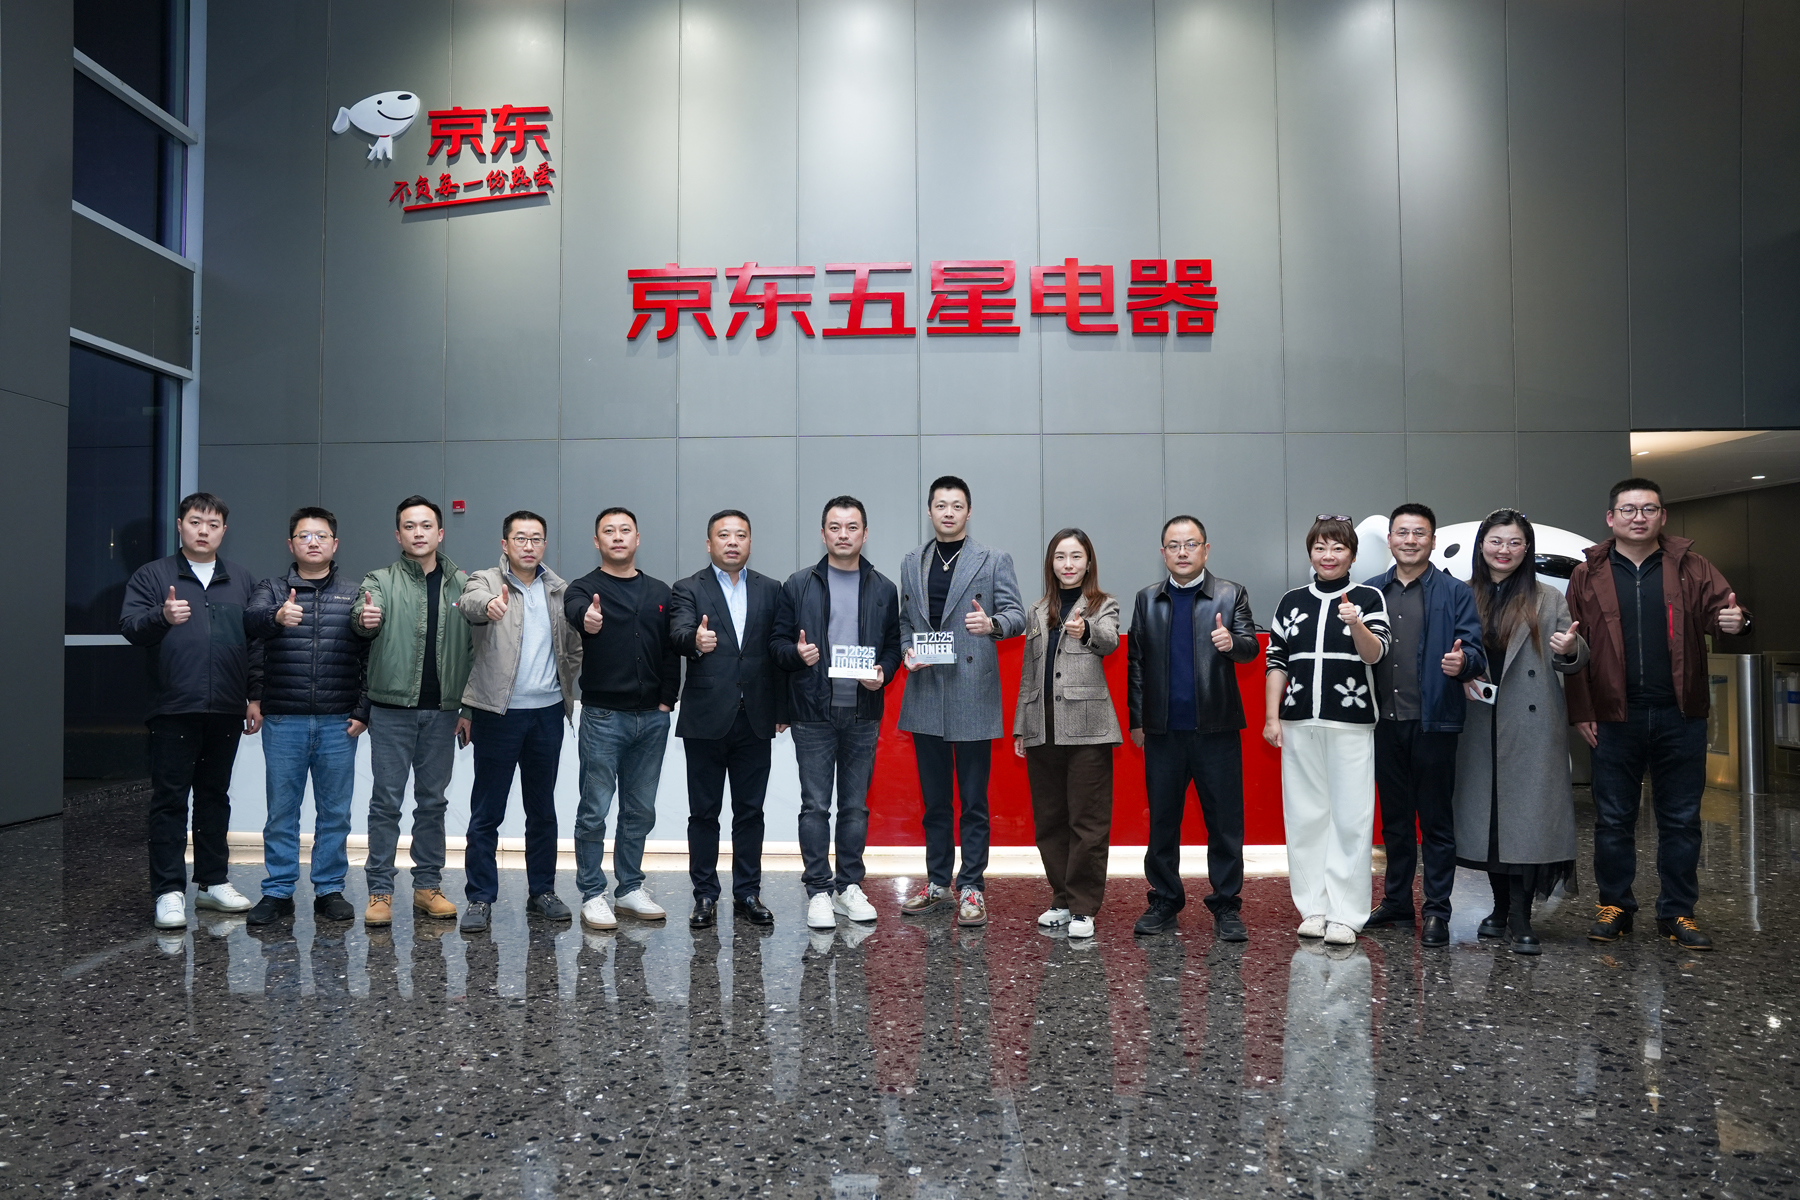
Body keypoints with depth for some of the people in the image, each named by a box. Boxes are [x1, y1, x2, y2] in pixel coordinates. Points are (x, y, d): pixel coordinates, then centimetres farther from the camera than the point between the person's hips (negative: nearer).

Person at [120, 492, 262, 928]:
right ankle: (169, 892, 5)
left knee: (215, 795, 12)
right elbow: (129, 627, -3)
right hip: (173, 709, -3)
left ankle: (213, 882, 21)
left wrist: (255, 697, 8)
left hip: (226, 711, 3)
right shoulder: (152, 576, 5)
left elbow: (257, 642, 13)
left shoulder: (242, 581, 13)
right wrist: (161, 617, -23)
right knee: (170, 800, 0)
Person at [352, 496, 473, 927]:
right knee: (386, 801, 1)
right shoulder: (381, 581, 1)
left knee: (433, 801, 10)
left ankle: (428, 885, 20)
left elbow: (475, 648, 7)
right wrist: (363, 618, -45)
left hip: (442, 712, 2)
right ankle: (380, 890, 9)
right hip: (392, 709, -2)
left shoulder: (462, 584, 7)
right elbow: (363, 615, -20)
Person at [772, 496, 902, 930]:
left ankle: (850, 886, 20)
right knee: (815, 805, 0)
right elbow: (777, 641, 4)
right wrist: (796, 653, -17)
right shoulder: (799, 585, 3)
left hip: (863, 714, 2)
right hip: (814, 714, -2)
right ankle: (819, 890, 9)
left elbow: (894, 645, 11)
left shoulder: (883, 589, 8)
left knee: (855, 805, 9)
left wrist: (884, 673, -8)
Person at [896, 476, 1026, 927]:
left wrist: (993, 624, -26)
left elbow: (1017, 615, -4)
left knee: (974, 801, 1)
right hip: (925, 696, 4)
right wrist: (907, 651, -1)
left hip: (972, 696, -4)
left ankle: (972, 888, 10)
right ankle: (938, 882, 22)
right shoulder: (912, 564, 14)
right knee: (934, 800, 12)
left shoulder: (994, 561, 2)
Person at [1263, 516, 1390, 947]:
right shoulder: (1291, 602, 11)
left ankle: (1344, 914, 4)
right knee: (1305, 815, 5)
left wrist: (1356, 624, -25)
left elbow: (1374, 655, -6)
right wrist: (1271, 717, 5)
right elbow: (1277, 663, 11)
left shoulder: (1367, 597, 4)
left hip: (1350, 722, -3)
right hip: (1299, 722, 3)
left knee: (1350, 816, -3)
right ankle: (1313, 908, 14)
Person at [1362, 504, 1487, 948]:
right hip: (1384, 722, 4)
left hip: (1433, 722, -3)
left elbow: (1476, 651, -5)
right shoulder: (1370, 592, 10)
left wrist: (1462, 661, -27)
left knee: (1436, 819, 3)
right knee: (1394, 817, 13)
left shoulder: (1455, 593, 1)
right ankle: (1396, 900, 25)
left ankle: (1437, 912, 11)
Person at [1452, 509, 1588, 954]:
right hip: (1478, 724, 2)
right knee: (1485, 812, 7)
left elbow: (1573, 662, 3)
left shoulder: (1548, 600, 4)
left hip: (1531, 725, -2)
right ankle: (1501, 907, 21)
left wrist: (1570, 651, -19)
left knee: (1527, 813, -6)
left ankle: (1521, 918, -1)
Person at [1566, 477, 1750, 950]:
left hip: (1679, 716, 1)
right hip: (1615, 717, -1)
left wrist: (1734, 621, -30)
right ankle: (1615, 907, 20)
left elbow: (1720, 608, -5)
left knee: (1681, 819, 9)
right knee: (1613, 818, 8)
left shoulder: (1691, 568, 6)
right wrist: (1581, 711, -7)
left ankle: (1678, 912, 20)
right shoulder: (1588, 575, 2)